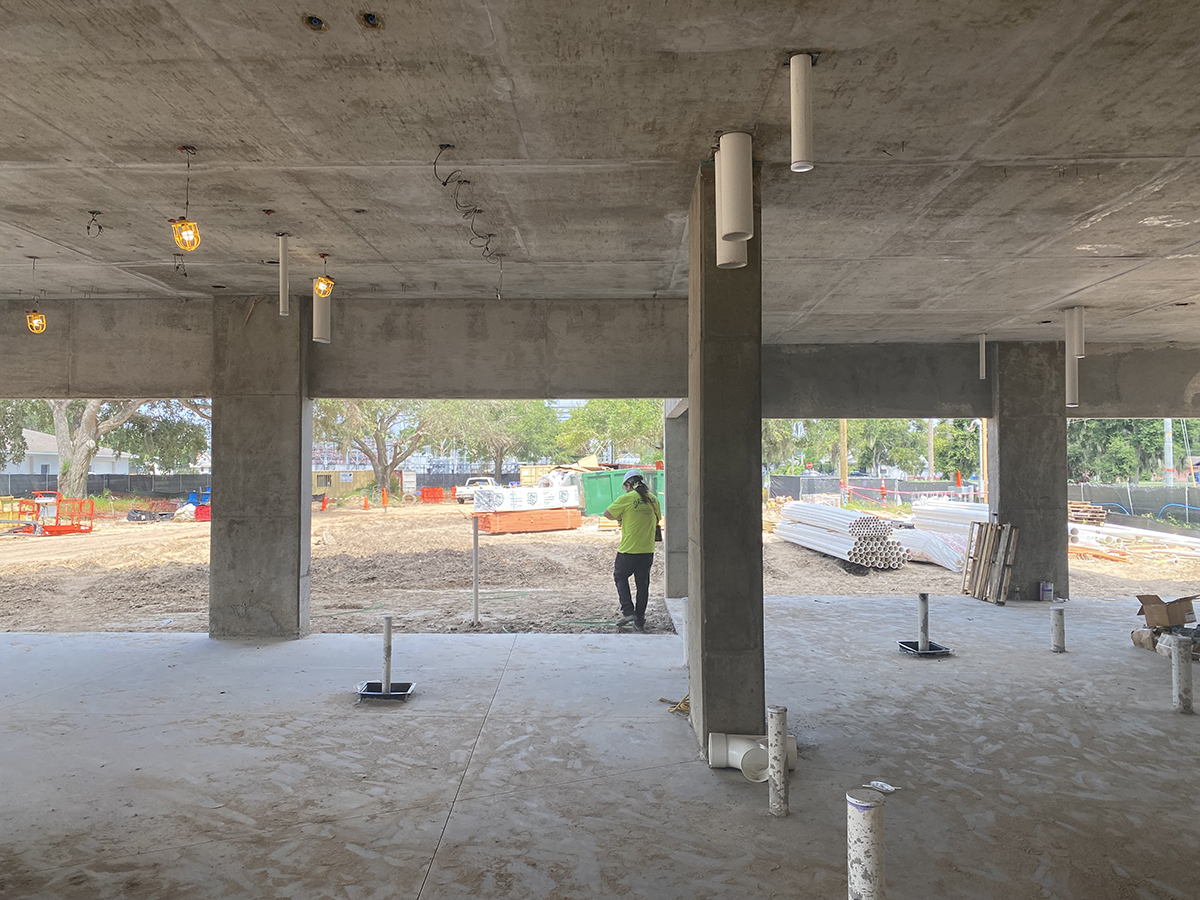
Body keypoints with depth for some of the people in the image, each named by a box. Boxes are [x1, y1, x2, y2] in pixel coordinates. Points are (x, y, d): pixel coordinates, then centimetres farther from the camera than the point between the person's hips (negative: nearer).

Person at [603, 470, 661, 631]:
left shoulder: (627, 498, -11)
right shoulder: (653, 499, 5)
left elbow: (607, 514, -4)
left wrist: (620, 518, 13)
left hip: (628, 551, -4)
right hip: (648, 550, 4)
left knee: (620, 577, 17)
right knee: (643, 584, 12)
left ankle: (628, 611, 6)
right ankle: (640, 621, 16)